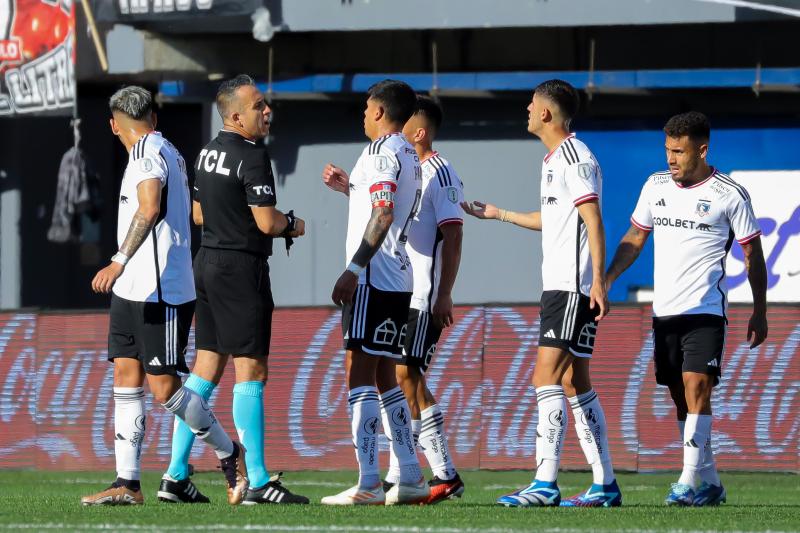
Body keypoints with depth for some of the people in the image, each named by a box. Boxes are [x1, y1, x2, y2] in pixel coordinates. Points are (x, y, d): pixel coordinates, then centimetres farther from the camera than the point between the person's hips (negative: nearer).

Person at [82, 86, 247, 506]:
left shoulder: (148, 152, -13)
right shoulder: (169, 152, 17)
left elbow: (150, 209, -29)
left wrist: (120, 261, -37)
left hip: (160, 293, -10)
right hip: (132, 290, 10)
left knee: (164, 388, -6)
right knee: (126, 380, 4)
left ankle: (230, 454, 10)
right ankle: (127, 484, 3)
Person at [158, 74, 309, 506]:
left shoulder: (208, 153, 13)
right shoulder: (252, 156, -15)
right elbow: (267, 222, -19)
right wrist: (292, 224, 3)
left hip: (207, 262, 9)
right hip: (242, 267, -9)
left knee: (205, 369, 11)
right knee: (250, 372, -7)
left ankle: (175, 476, 11)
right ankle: (258, 483, -7)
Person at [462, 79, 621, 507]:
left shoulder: (575, 158, -11)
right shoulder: (553, 160, 19)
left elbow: (593, 220, -17)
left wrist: (598, 280, -24)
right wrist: (499, 214, 44)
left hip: (575, 287, -10)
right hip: (557, 284, 10)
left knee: (547, 376, -15)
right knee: (573, 383, 9)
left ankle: (545, 483, -19)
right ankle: (605, 484, 10)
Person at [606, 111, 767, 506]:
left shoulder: (729, 195, -6)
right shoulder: (656, 186, 8)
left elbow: (753, 255, 1)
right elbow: (634, 239, 18)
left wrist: (759, 313, 1)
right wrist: (605, 280, 6)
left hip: (706, 311, -6)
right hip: (664, 311, 6)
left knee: (696, 389, -18)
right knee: (681, 399, 7)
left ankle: (689, 482, -21)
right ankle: (710, 483, 16)